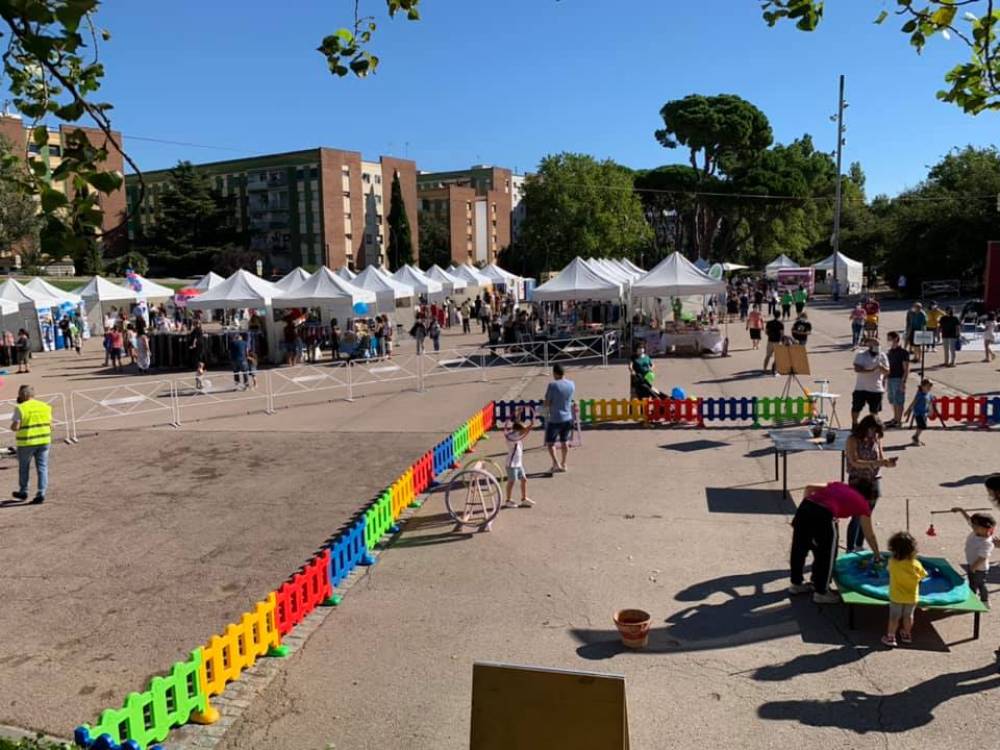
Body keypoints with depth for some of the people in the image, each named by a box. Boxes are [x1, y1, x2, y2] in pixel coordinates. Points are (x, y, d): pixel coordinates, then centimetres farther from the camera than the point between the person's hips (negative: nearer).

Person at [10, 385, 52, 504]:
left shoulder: (20, 408, -10)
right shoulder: (45, 406, 4)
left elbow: (15, 427, -14)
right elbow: (50, 426, 5)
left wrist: (12, 427, 7)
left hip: (27, 442, -3)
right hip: (43, 441, 3)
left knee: (23, 467, 16)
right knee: (42, 468, 6)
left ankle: (23, 492, 28)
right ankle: (41, 494, 0)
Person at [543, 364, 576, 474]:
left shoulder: (553, 385, -17)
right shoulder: (572, 384, 0)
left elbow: (547, 403, -11)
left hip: (555, 419, -5)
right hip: (567, 418, 5)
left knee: (550, 443, 6)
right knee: (564, 442, 17)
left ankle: (556, 464, -4)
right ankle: (563, 464, 24)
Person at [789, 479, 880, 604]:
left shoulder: (837, 485, 30)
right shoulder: (862, 503, 19)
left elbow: (809, 488, 22)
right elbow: (869, 535, 27)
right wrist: (877, 555, 41)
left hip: (805, 505, 6)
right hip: (823, 514, -6)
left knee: (799, 548, 21)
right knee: (826, 555, 15)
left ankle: (796, 584, 40)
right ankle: (821, 592, 25)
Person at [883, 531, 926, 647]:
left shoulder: (892, 562, -21)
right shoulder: (915, 564, -18)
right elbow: (923, 576, 0)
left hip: (896, 597, -2)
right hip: (912, 597, 2)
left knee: (894, 617, 11)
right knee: (908, 616, 21)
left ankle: (890, 637, 16)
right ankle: (906, 635, 37)